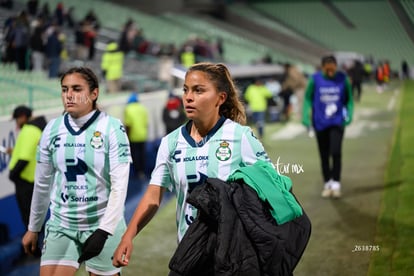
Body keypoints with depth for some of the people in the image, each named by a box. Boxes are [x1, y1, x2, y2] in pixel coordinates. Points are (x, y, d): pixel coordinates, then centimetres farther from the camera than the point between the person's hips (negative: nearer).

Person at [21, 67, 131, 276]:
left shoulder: (112, 128, -10)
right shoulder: (52, 129, 3)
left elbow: (120, 184, -13)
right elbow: (42, 183, 12)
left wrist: (104, 230, -21)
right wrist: (33, 228, 17)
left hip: (102, 224, -3)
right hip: (61, 226, 3)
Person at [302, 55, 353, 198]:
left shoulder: (343, 78, -3)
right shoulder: (315, 79, -6)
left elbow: (349, 99, 7)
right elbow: (308, 98, 1)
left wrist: (349, 114, -4)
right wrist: (305, 116, -8)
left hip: (337, 122, -1)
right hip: (320, 123, 1)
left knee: (336, 152, -14)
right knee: (324, 155, 8)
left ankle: (336, 183, -4)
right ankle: (327, 183, 21)